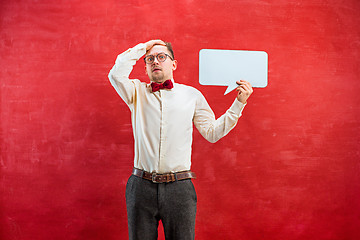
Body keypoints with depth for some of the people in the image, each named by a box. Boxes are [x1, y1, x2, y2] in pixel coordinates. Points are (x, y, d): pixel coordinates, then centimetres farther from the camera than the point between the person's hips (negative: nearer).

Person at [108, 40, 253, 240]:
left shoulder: (192, 95, 10)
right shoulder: (138, 92, 10)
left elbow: (212, 133, 10)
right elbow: (116, 75, -9)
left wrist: (239, 103, 4)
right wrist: (142, 47, 2)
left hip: (179, 187, 0)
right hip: (142, 186, 0)